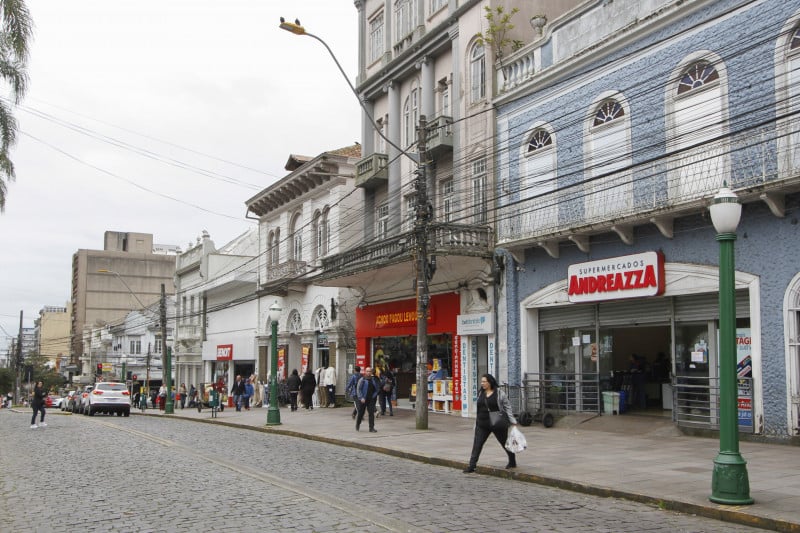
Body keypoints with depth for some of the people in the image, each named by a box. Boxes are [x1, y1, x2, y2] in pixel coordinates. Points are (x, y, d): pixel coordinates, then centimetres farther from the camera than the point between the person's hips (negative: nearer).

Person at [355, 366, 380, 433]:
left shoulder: (374, 380, 6)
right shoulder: (362, 380, -5)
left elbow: (377, 388, 14)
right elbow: (358, 389, -8)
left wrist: (374, 395, 2)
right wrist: (361, 397, -15)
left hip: (371, 400, 2)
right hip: (363, 400, -2)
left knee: (371, 413, -5)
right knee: (361, 413, 10)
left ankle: (371, 428, -3)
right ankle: (357, 425, 34)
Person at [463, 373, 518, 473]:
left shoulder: (499, 393, -8)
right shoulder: (480, 393, 7)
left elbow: (507, 407, -4)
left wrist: (512, 421, -8)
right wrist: (477, 423, 16)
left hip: (498, 424, -4)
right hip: (482, 424, 4)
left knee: (505, 443, 13)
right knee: (477, 445, -5)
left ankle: (512, 462, 33)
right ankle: (472, 466, -4)